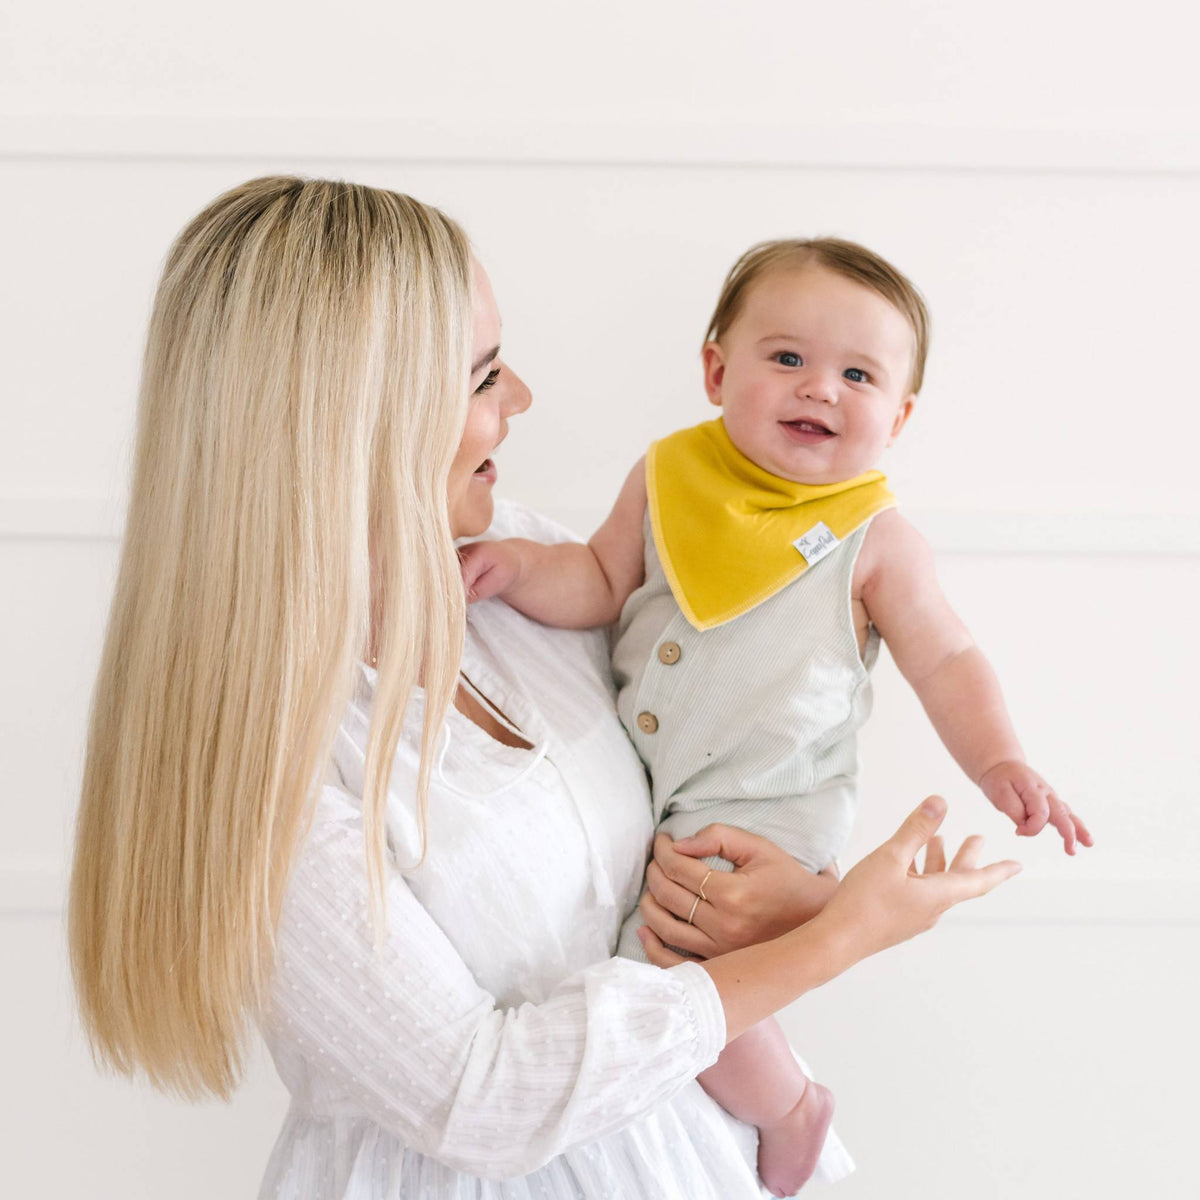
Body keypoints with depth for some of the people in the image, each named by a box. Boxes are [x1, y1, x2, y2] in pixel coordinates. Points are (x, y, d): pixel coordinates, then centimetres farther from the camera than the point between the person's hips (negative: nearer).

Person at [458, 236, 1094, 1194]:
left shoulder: (875, 540, -9)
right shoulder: (667, 480, 0)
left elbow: (946, 660, -4)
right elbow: (603, 586, 4)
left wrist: (997, 760, -19)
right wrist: (521, 567, -15)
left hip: (763, 807, -5)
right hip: (637, 785, 6)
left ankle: (790, 1111, 12)